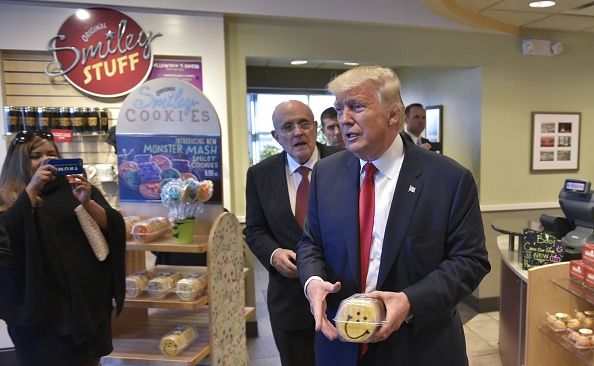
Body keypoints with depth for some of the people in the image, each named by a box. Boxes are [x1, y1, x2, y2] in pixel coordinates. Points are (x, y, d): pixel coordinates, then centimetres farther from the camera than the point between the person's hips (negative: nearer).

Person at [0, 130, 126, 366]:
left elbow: (113, 227, -3)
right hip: (38, 304, -2)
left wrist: (87, 202, -20)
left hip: (87, 298, 2)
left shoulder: (77, 187, 4)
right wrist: (31, 189, -20)